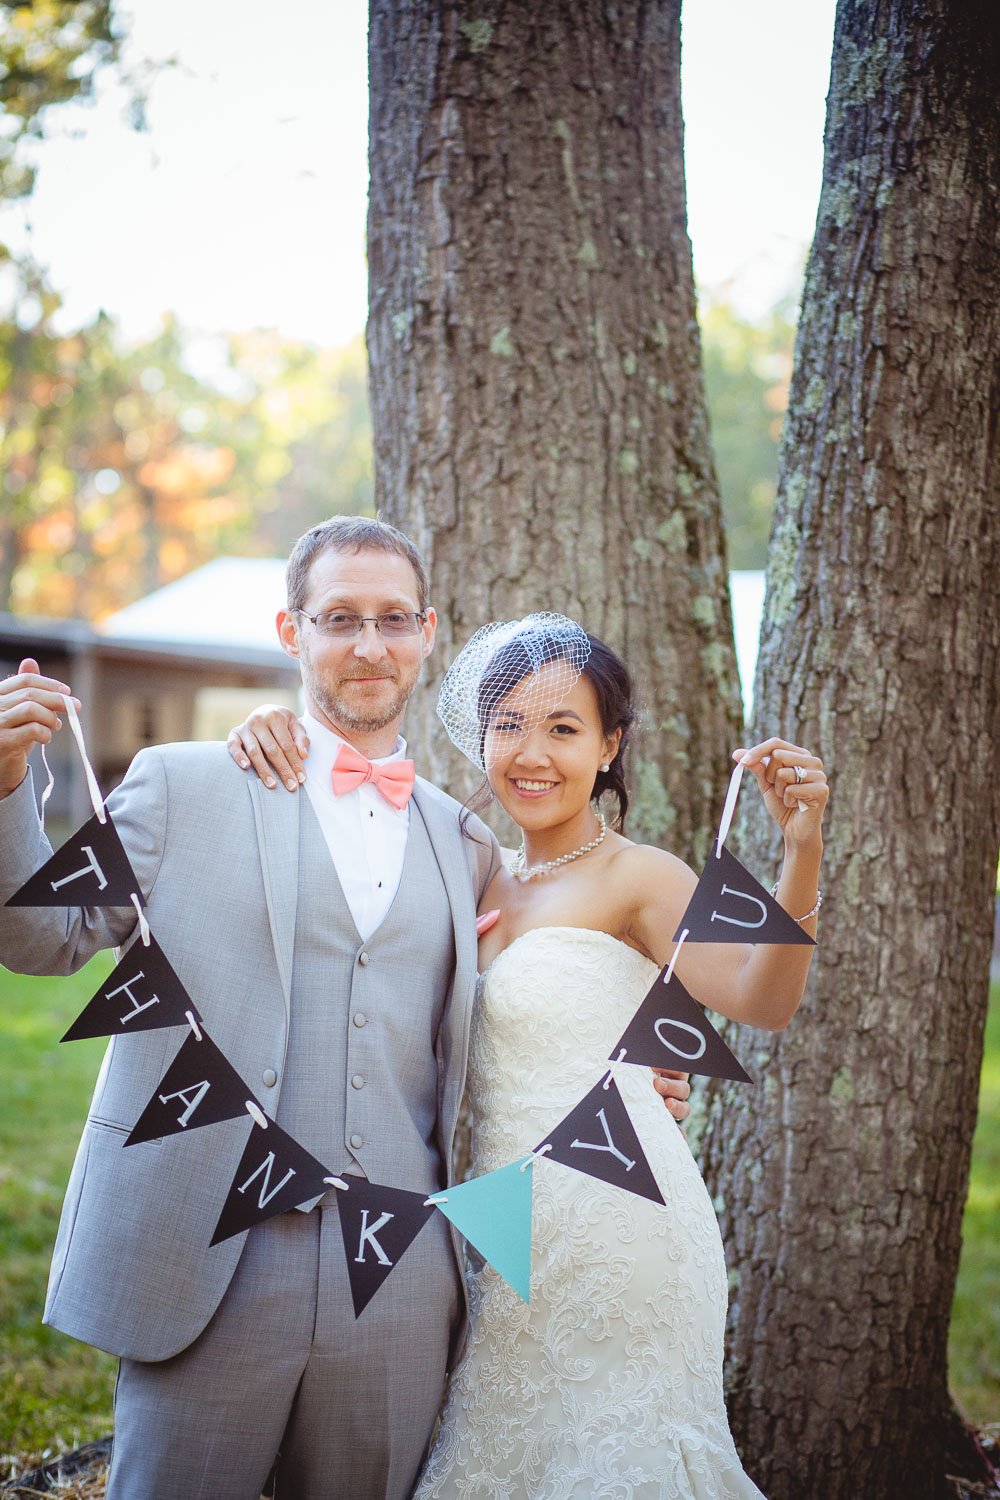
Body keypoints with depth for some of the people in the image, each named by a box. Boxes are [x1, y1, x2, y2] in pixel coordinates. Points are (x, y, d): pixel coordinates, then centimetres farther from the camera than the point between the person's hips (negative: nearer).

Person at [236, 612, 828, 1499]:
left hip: (613, 1220, -7)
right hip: (510, 1220, 7)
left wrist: (802, 852, -39)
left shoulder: (636, 877, -11)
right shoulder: (486, 881, 9)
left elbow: (763, 1000, -25)